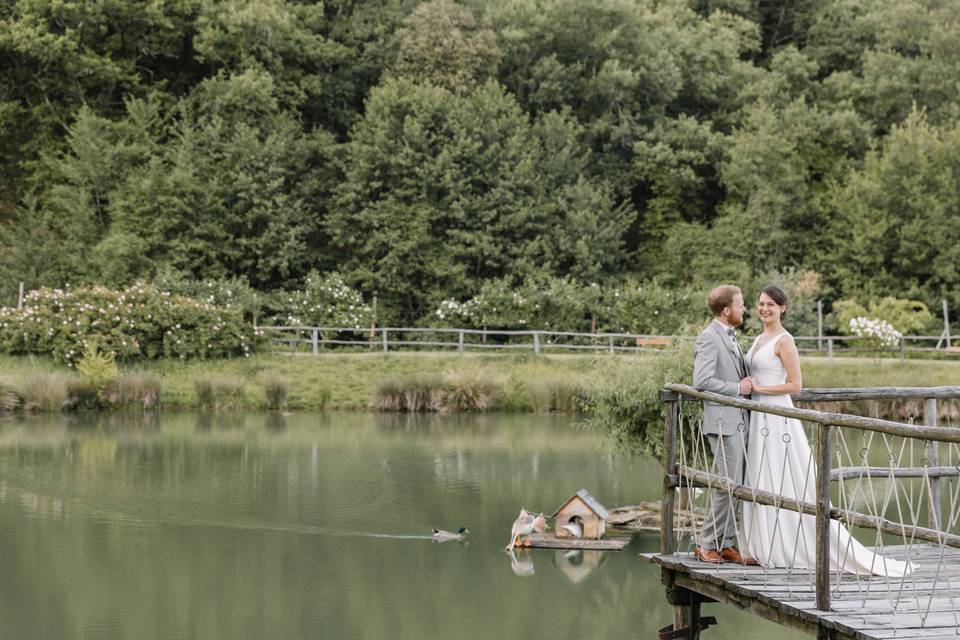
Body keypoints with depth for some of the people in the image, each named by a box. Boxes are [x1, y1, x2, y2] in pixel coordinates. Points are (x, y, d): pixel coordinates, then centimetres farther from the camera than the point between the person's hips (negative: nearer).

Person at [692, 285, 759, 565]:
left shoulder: (730, 337, 18)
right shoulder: (708, 338, -12)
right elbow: (702, 381, -21)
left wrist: (748, 384, 12)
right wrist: (738, 388, -14)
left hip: (738, 421, 10)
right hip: (723, 422, -10)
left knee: (734, 486, 10)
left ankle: (726, 544, 16)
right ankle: (707, 544, -1)